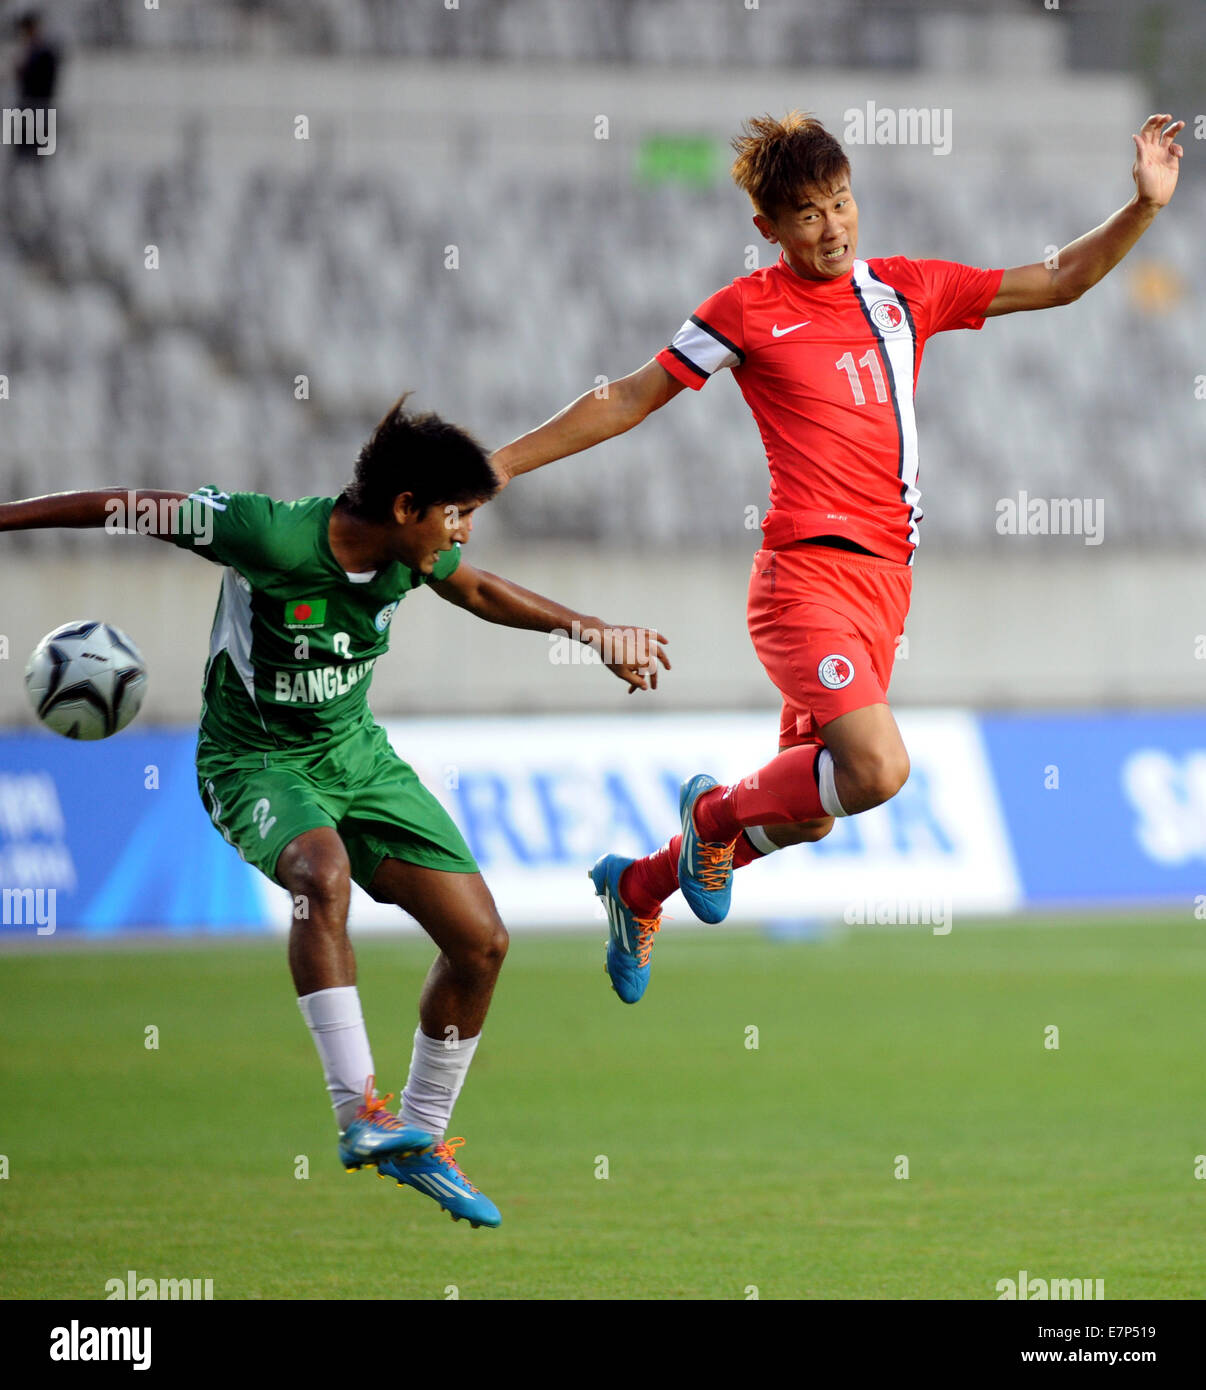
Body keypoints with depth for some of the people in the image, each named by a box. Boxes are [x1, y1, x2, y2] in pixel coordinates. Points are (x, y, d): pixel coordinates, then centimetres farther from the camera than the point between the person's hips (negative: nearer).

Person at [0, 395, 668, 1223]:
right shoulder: (270, 534, -28)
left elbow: (480, 591, 15)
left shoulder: (413, 550, -9)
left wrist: (592, 631, 15)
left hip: (355, 751, 7)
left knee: (481, 940, -3)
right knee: (323, 869, -39)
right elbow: (128, 509, -20)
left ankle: (421, 1143, 15)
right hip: (253, 759, -7)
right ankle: (359, 1114, -38)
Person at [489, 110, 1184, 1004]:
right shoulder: (749, 310, -1)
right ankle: (719, 813, 4)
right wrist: (499, 464, 4)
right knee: (877, 768, -25)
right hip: (808, 571, -6)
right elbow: (630, 400, 6)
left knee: (806, 811, 10)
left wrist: (1146, 206, 5)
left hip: (887, 579, 6)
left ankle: (638, 886, 35)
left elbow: (1059, 282, 17)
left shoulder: (907, 290, 12)